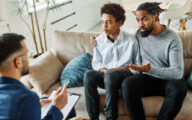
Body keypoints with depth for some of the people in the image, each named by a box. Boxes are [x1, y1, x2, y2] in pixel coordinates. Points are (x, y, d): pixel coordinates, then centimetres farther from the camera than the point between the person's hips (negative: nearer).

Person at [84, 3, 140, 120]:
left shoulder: (131, 40, -6)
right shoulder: (99, 40, 3)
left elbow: (138, 65, -2)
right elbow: (96, 63, 12)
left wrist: (124, 70, -16)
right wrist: (103, 71, -9)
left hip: (125, 76, -3)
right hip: (105, 76, 4)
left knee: (111, 75, -36)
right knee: (89, 75, -26)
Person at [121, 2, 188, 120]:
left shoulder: (173, 38, -11)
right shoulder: (139, 34, 3)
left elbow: (178, 72, -21)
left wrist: (150, 69, -37)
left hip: (168, 80, -2)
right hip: (147, 79, 3)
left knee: (179, 87, -37)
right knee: (127, 83, -30)